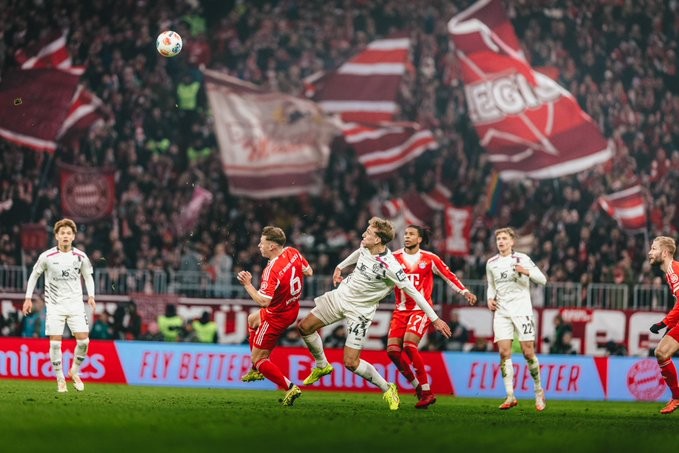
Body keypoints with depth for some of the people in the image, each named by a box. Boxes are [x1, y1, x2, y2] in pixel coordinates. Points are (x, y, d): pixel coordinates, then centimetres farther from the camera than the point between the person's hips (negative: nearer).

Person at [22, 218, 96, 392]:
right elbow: (34, 275, 7)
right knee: (55, 343, -7)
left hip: (76, 305, 2)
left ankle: (74, 372, 16)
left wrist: (91, 296, 1)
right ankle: (60, 379, 7)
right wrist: (28, 298, 5)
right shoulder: (47, 256, -6)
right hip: (55, 305, -2)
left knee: (83, 340, -8)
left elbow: (88, 276, 15)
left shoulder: (80, 257, 0)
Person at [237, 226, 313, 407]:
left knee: (258, 359, 1)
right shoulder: (293, 253, -8)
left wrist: (247, 284, -28)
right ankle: (257, 371, 44)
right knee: (252, 320, 36)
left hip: (277, 316, -10)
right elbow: (309, 271, 8)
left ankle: (290, 387, -12)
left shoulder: (272, 270, -32)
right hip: (293, 309, 10)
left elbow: (263, 301, -37)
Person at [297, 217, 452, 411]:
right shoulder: (365, 247, -10)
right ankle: (322, 366, 32)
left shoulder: (390, 267, -30)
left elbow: (413, 292, -24)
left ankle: (387, 389, 8)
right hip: (341, 295, 7)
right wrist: (340, 267, 29)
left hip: (360, 310, -7)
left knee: (351, 362, -12)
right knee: (305, 327, 7)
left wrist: (435, 318, -21)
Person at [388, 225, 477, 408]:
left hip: (422, 309, -4)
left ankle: (426, 392, -15)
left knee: (409, 344, -23)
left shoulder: (430, 259, 1)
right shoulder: (394, 257, 4)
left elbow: (449, 276, 7)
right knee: (393, 349, -10)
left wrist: (465, 292, -2)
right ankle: (418, 387, 7)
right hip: (401, 310, 4)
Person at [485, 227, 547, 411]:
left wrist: (527, 272, -21)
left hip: (522, 310, -3)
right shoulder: (491, 263, 10)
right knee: (504, 352, -8)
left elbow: (542, 280, -3)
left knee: (528, 352, -4)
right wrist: (490, 298, 3)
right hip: (501, 311, 3)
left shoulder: (522, 259, -2)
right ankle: (510, 396, -5)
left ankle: (539, 392, 14)